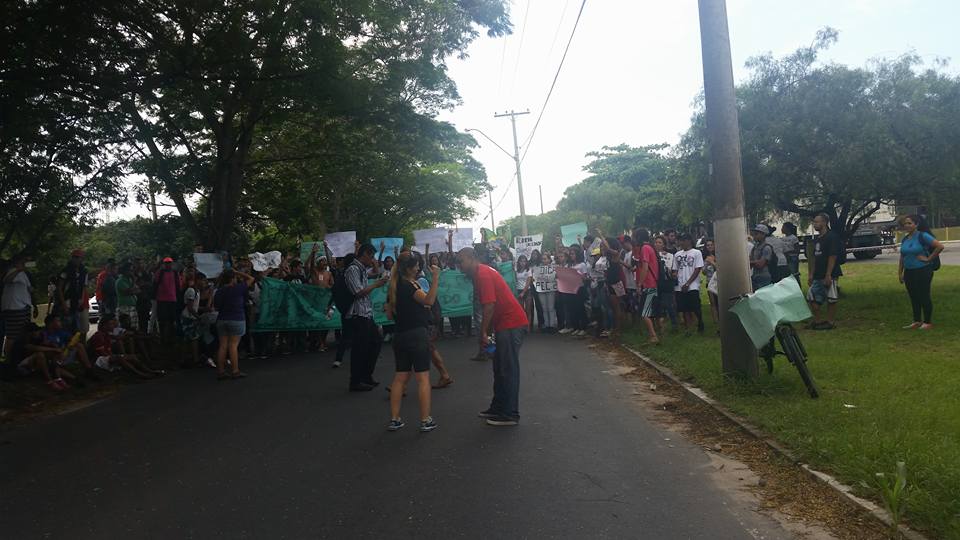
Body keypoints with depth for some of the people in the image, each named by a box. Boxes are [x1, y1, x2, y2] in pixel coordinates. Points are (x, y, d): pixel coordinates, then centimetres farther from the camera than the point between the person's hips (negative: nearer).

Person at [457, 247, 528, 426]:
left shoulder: (483, 274, -15)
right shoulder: (480, 274, 17)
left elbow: (489, 306, -21)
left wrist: (483, 333, -15)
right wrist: (488, 331, 18)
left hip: (511, 325, -10)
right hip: (505, 325, 10)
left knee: (508, 370, -5)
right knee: (500, 369, 16)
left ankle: (510, 415, 2)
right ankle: (498, 408, 26)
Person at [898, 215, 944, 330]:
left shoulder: (922, 236, -11)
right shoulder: (905, 239, 10)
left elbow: (940, 246, -20)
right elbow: (902, 257, 15)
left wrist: (929, 258, -15)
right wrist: (900, 273, 13)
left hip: (923, 271, -7)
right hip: (909, 272, 7)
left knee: (924, 296, 0)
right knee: (913, 297, 12)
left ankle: (928, 322, 10)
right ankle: (917, 321, 21)